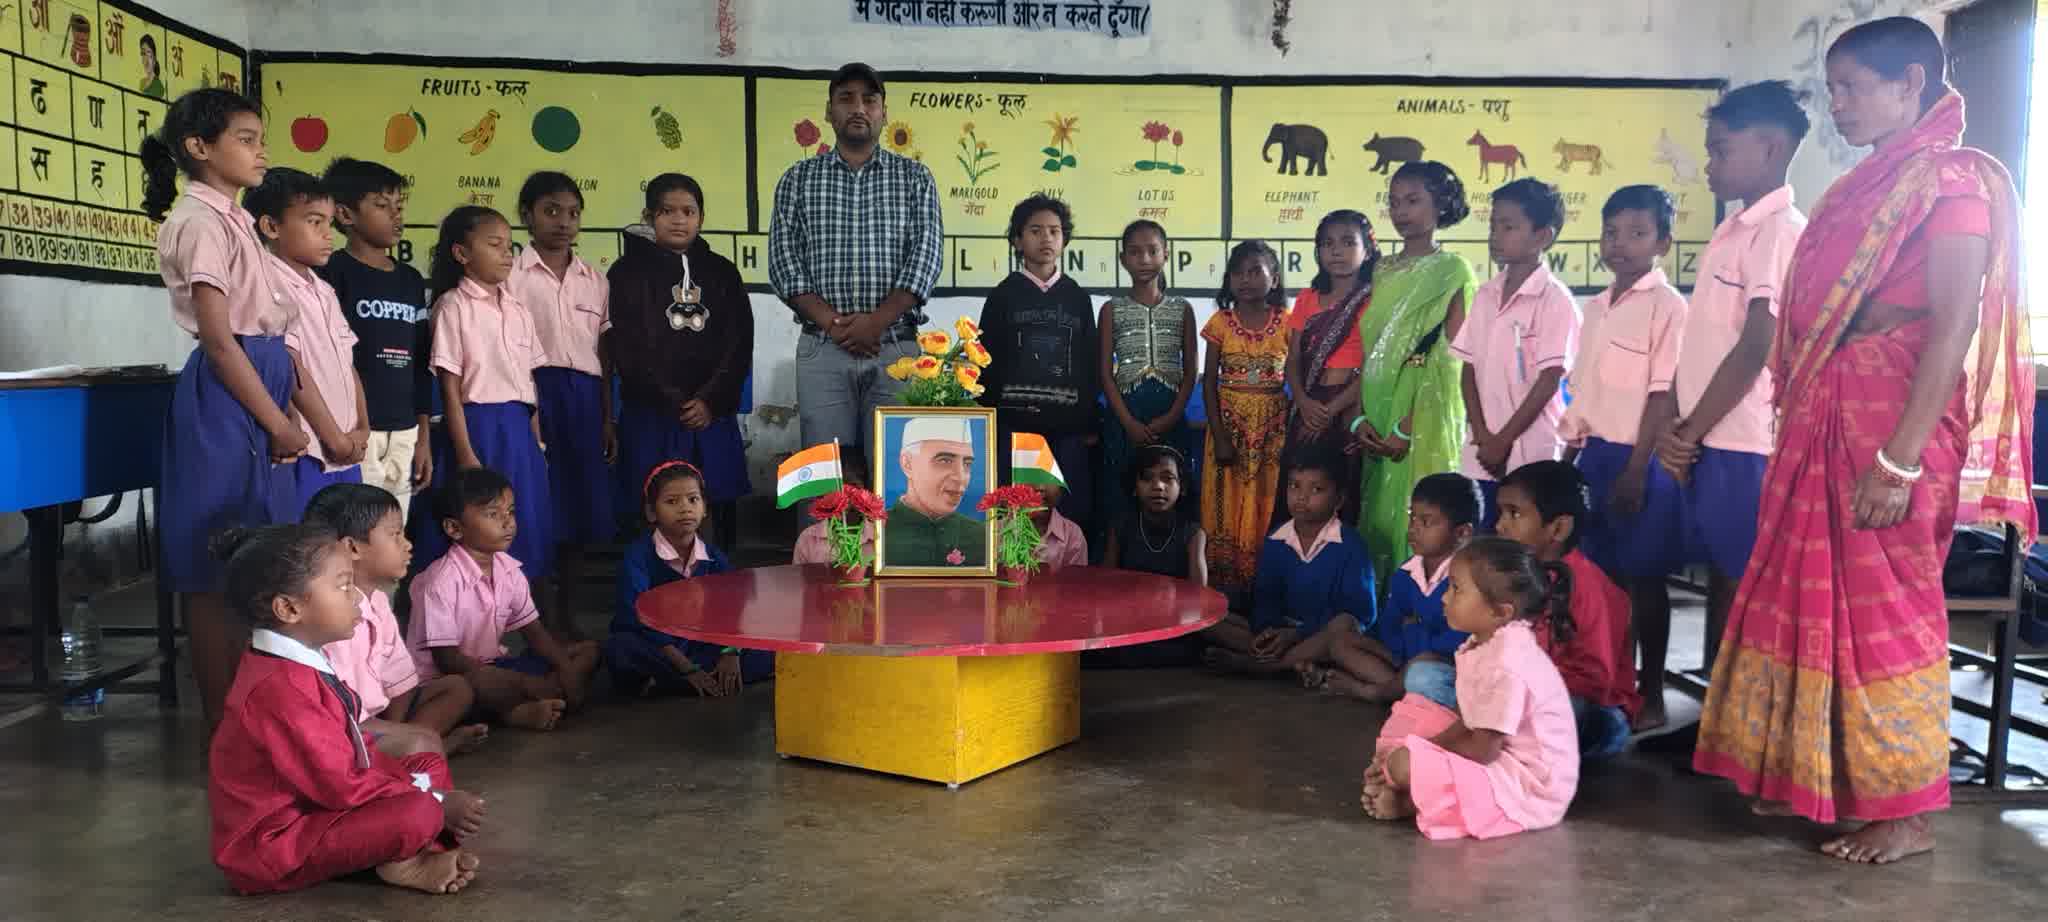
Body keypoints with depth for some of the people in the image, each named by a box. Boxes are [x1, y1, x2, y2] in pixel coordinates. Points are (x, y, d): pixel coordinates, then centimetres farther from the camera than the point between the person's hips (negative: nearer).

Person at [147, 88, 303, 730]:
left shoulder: (233, 219, 16)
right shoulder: (200, 222, -12)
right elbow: (218, 340, -16)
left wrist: (278, 417, 13)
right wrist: (278, 423, -13)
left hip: (253, 395, 9)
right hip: (226, 401, -9)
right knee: (218, 569, -2)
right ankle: (222, 726, 6)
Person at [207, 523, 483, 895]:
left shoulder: (296, 667, 8)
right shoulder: (280, 687, -27)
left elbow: (356, 753, 12)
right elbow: (340, 786, -26)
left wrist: (421, 785, 0)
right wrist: (438, 803, -16)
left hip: (311, 808, 11)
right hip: (273, 847, -11)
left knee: (429, 764, 13)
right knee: (417, 814, -31)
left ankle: (420, 852, -11)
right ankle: (403, 865, 0)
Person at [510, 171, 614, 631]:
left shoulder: (595, 281, 13)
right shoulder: (511, 274, -1)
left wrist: (608, 419, 11)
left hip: (584, 397, 4)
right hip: (534, 394, -4)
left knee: (580, 508, 6)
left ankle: (564, 615, 19)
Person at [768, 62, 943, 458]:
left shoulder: (914, 177, 8)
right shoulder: (798, 179, 10)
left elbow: (926, 256, -2)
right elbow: (784, 260, 1)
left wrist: (878, 321, -15)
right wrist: (832, 323, -13)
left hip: (896, 347, 0)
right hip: (822, 350, 0)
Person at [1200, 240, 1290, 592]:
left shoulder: (1286, 323, -1)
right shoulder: (1220, 322, -1)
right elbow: (1209, 383, -1)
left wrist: (1293, 435, -4)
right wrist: (1220, 437, -8)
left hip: (1272, 427, 0)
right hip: (1230, 424, 0)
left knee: (1266, 509, 3)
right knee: (1227, 509, 2)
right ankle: (1224, 588, 11)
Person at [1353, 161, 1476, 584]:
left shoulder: (1452, 271, -2)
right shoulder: (1380, 272, 13)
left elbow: (1449, 361, -9)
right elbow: (1365, 350, 8)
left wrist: (1408, 427, -16)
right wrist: (1359, 418, -5)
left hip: (1424, 418, -5)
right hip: (1377, 415, 5)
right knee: (1375, 513, 7)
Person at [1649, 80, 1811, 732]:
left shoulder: (1781, 232, -12)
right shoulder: (1733, 231, 15)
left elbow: (1756, 347, -18)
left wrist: (1690, 432, -13)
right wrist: (1680, 431, 5)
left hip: (1743, 444, -8)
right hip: (1707, 440, 9)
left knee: (1740, 585, -1)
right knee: (1718, 577, 14)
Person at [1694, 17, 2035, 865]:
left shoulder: (1950, 180, -9)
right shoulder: (1859, 189, 16)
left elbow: (1953, 327, -16)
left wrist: (1902, 458, -22)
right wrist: (1798, 427, 12)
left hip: (1892, 422, -8)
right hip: (1823, 422, 8)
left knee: (1884, 609, -2)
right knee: (1814, 599, 12)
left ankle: (1905, 811, 10)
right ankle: (1819, 777, 24)